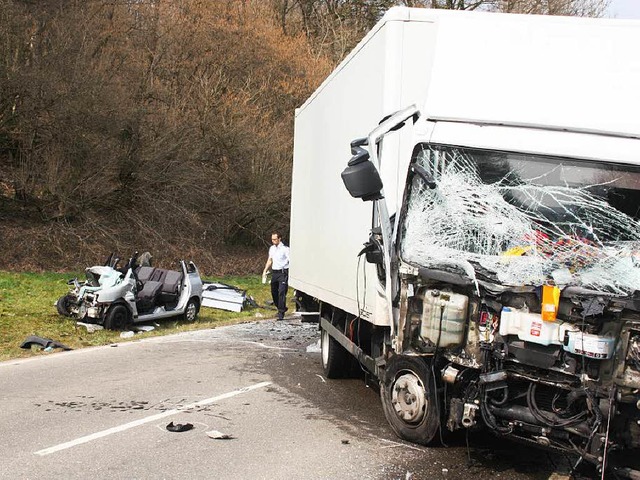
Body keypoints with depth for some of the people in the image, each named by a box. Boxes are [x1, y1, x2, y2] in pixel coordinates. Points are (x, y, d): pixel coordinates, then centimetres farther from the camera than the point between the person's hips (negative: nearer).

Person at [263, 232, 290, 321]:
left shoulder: (285, 249, -10)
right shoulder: (271, 248, 13)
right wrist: (265, 271, 17)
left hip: (283, 272, -7)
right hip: (274, 272, 7)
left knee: (282, 292, -12)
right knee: (274, 292, 13)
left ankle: (281, 313, -8)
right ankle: (281, 308, 32)